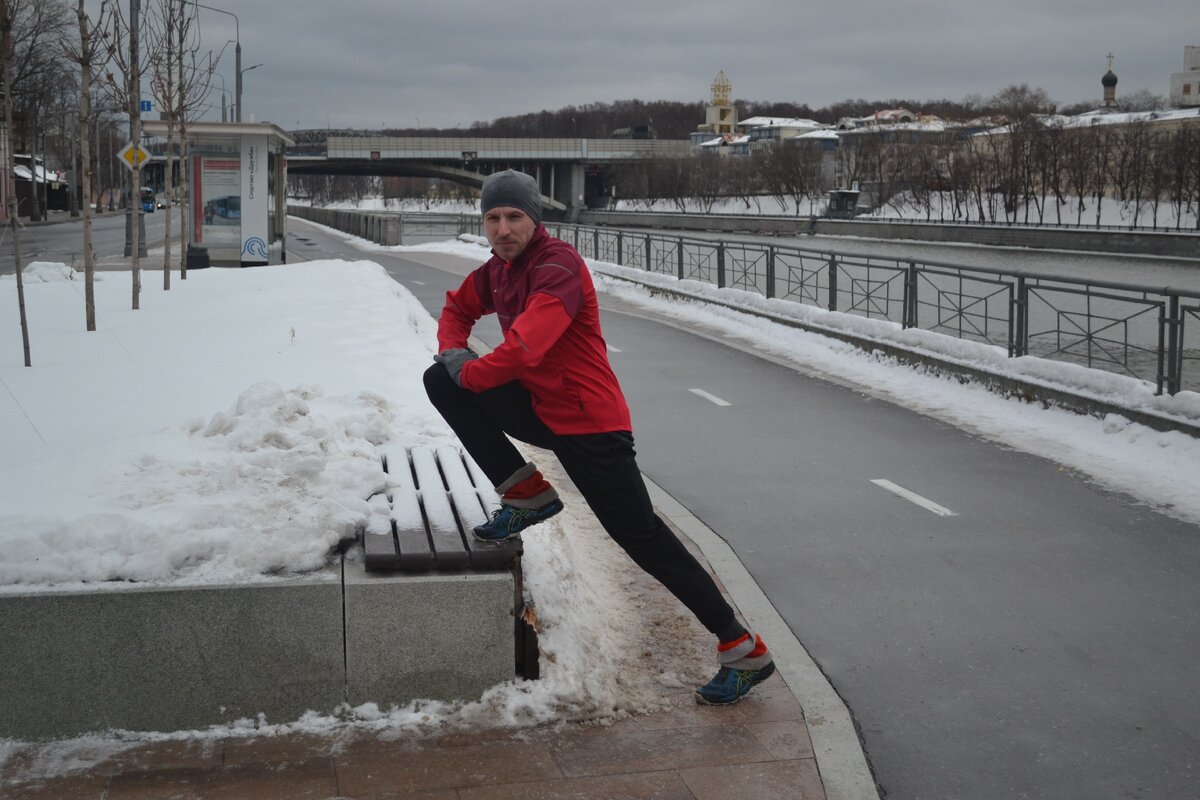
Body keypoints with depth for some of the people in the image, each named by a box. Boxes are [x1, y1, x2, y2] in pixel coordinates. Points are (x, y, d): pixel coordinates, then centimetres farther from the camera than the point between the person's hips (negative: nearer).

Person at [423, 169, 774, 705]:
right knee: (440, 381, -4)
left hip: (589, 423, -8)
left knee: (643, 538, -8)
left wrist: (470, 373, -12)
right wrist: (452, 350, 3)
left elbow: (525, 348, -29)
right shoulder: (499, 269, 9)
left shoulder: (558, 267, -19)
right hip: (538, 410, 8)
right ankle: (527, 494, 0)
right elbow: (459, 308, 26)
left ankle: (743, 651, 1)